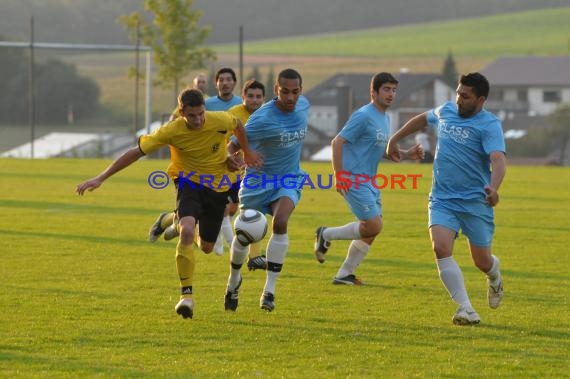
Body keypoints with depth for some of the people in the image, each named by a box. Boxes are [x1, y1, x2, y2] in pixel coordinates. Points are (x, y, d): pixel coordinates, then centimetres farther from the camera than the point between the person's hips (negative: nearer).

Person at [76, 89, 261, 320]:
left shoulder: (220, 121, -21)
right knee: (187, 232, -31)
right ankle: (186, 295, -23)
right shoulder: (172, 131, -23)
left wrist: (247, 152, 20)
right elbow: (136, 152, -19)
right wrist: (101, 178, -21)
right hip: (188, 182, -3)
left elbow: (238, 125, 5)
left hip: (217, 187, 3)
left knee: (207, 247, 11)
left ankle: (173, 220, 46)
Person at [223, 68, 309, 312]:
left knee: (280, 222, -24)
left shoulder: (303, 105, -6)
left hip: (290, 178, 2)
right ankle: (234, 279, 36)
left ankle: (269, 290, -20)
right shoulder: (262, 118, -24)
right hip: (259, 180, -2)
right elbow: (235, 144, -23)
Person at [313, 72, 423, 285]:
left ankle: (344, 274, 16)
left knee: (372, 229, 7)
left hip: (369, 182, 9)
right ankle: (326, 235, 5)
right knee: (373, 226, -14)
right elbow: (337, 142, -16)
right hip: (353, 180, -9)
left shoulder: (385, 118, 13)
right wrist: (339, 176, -20)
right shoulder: (364, 116, -15)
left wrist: (406, 155, 9)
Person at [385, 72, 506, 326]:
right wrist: (395, 138, 34)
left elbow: (498, 159, -28)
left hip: (475, 202, -4)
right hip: (442, 199, 4)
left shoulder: (489, 125, -12)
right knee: (441, 248, -20)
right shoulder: (446, 111, 7)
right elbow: (422, 119, 30)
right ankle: (466, 309, -18)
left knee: (482, 262, 6)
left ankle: (494, 275, 46)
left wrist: (494, 187, -46)